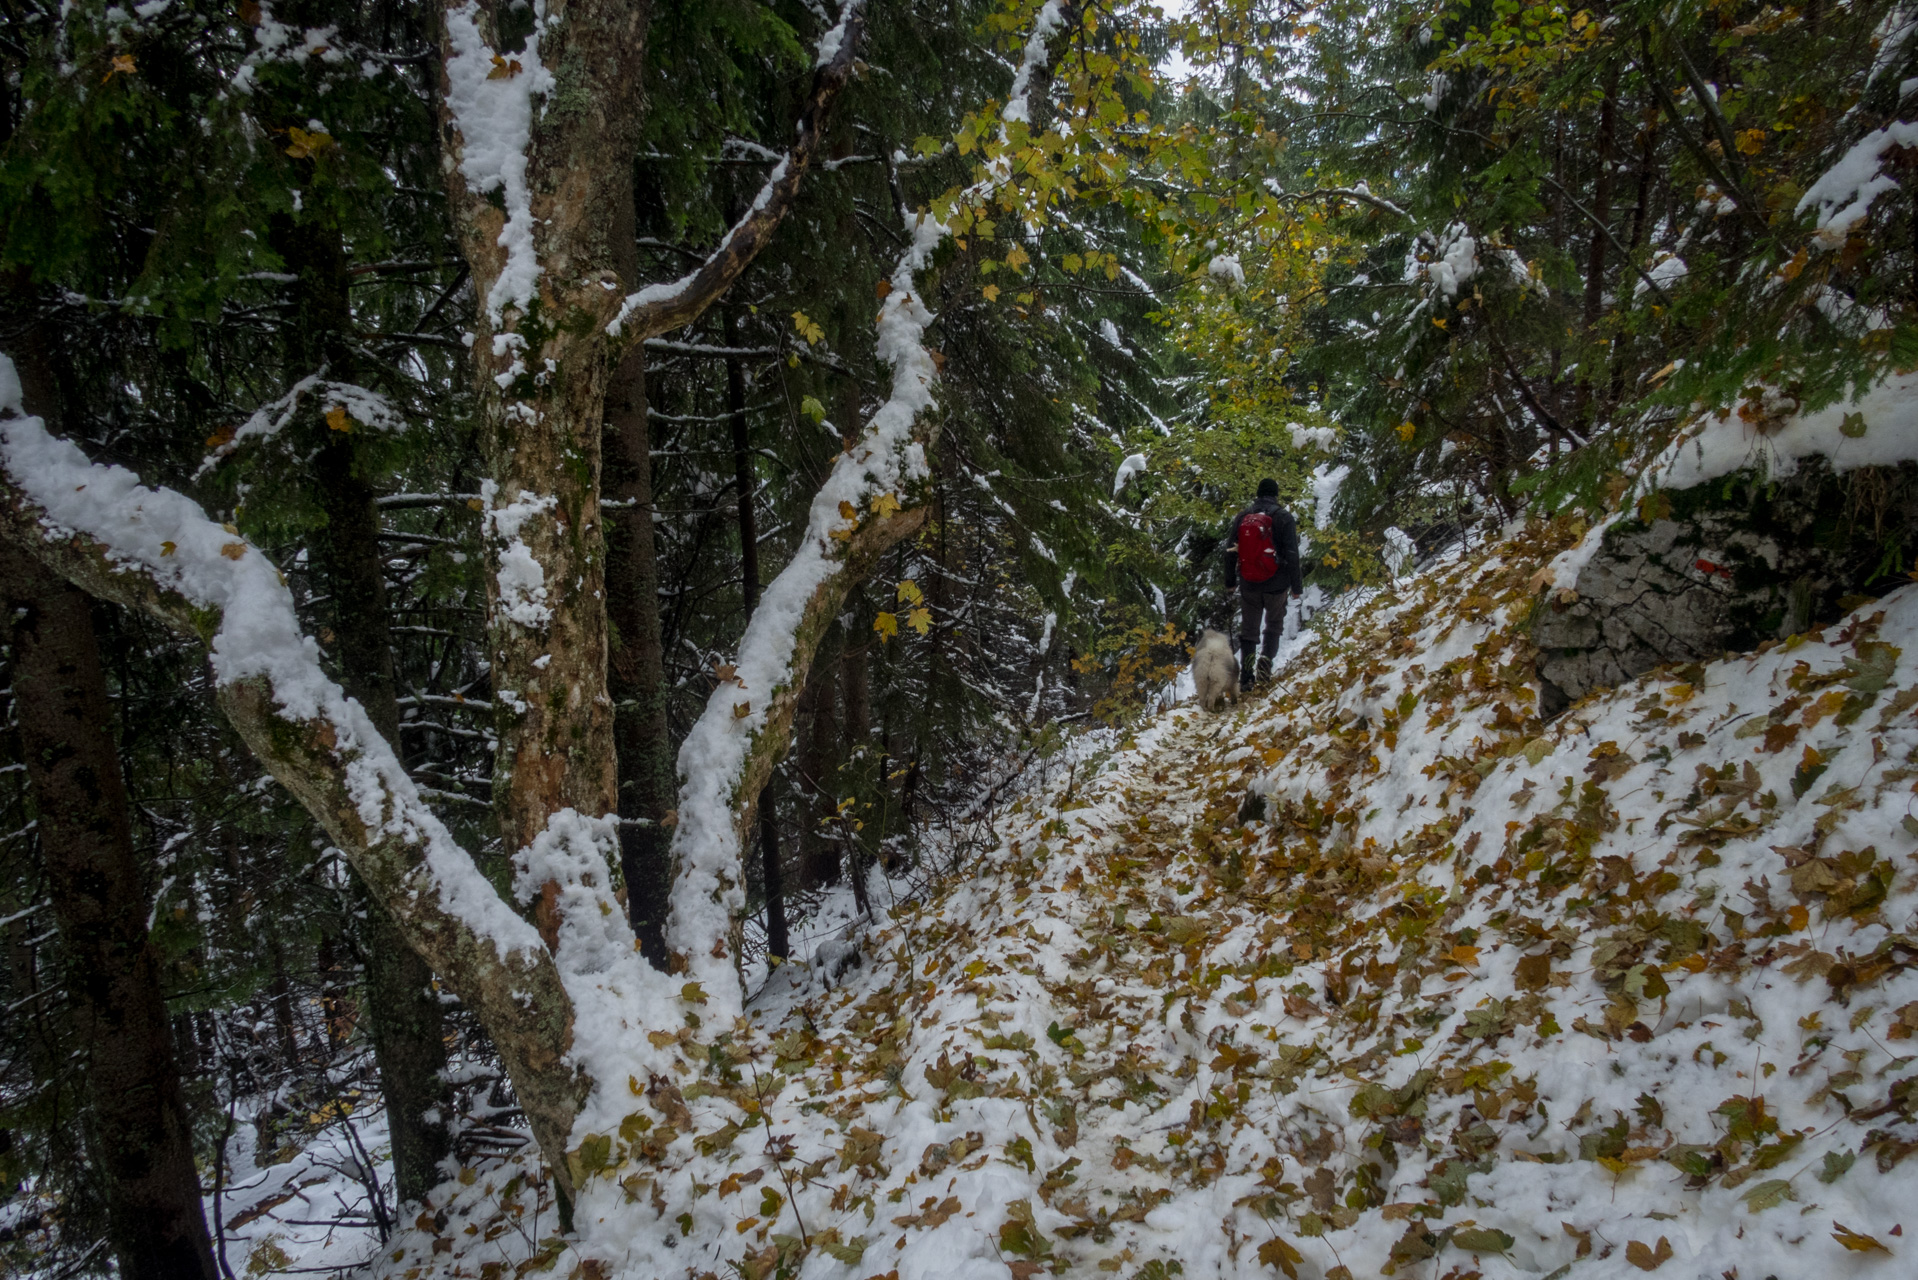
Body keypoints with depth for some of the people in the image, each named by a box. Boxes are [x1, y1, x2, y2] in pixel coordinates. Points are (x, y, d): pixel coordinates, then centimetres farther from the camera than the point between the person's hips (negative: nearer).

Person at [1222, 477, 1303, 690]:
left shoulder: (1241, 517, 2)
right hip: (1276, 584, -2)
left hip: (1248, 585, 2)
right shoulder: (1284, 517, -6)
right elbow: (1292, 554, -8)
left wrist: (1230, 581, 18)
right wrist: (1296, 586, -1)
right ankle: (1266, 658, -8)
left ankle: (1245, 674, 4)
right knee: (1274, 624, 17)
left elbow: (1230, 551, 7)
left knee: (1248, 628, 11)